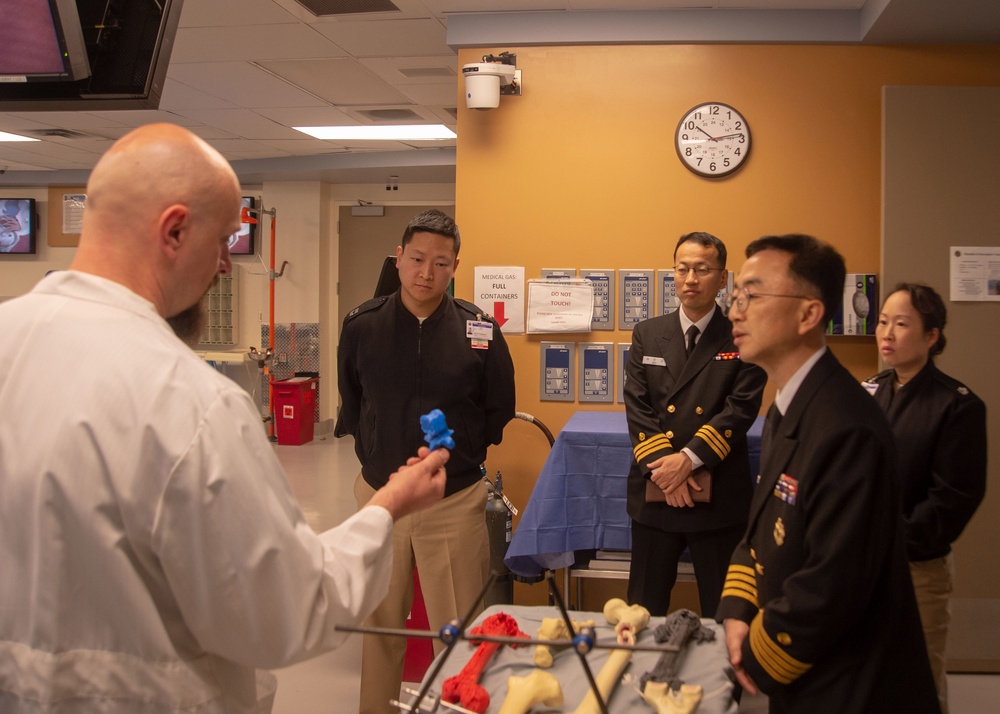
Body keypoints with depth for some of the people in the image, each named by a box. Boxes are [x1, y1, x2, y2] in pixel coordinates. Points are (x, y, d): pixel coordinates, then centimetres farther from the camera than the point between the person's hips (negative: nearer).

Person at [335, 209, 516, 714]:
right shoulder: (362, 324, -2)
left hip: (455, 500, -1)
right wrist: (376, 452, 7)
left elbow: (498, 411, 7)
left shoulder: (480, 331, -5)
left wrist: (463, 457, 4)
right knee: (380, 625, 14)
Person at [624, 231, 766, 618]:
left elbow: (741, 409, -10)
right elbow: (637, 407, -1)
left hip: (720, 497, -2)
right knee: (645, 610, 12)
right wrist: (663, 467, -14)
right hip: (654, 492, 2)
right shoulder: (647, 334, 7)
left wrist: (689, 458, -20)